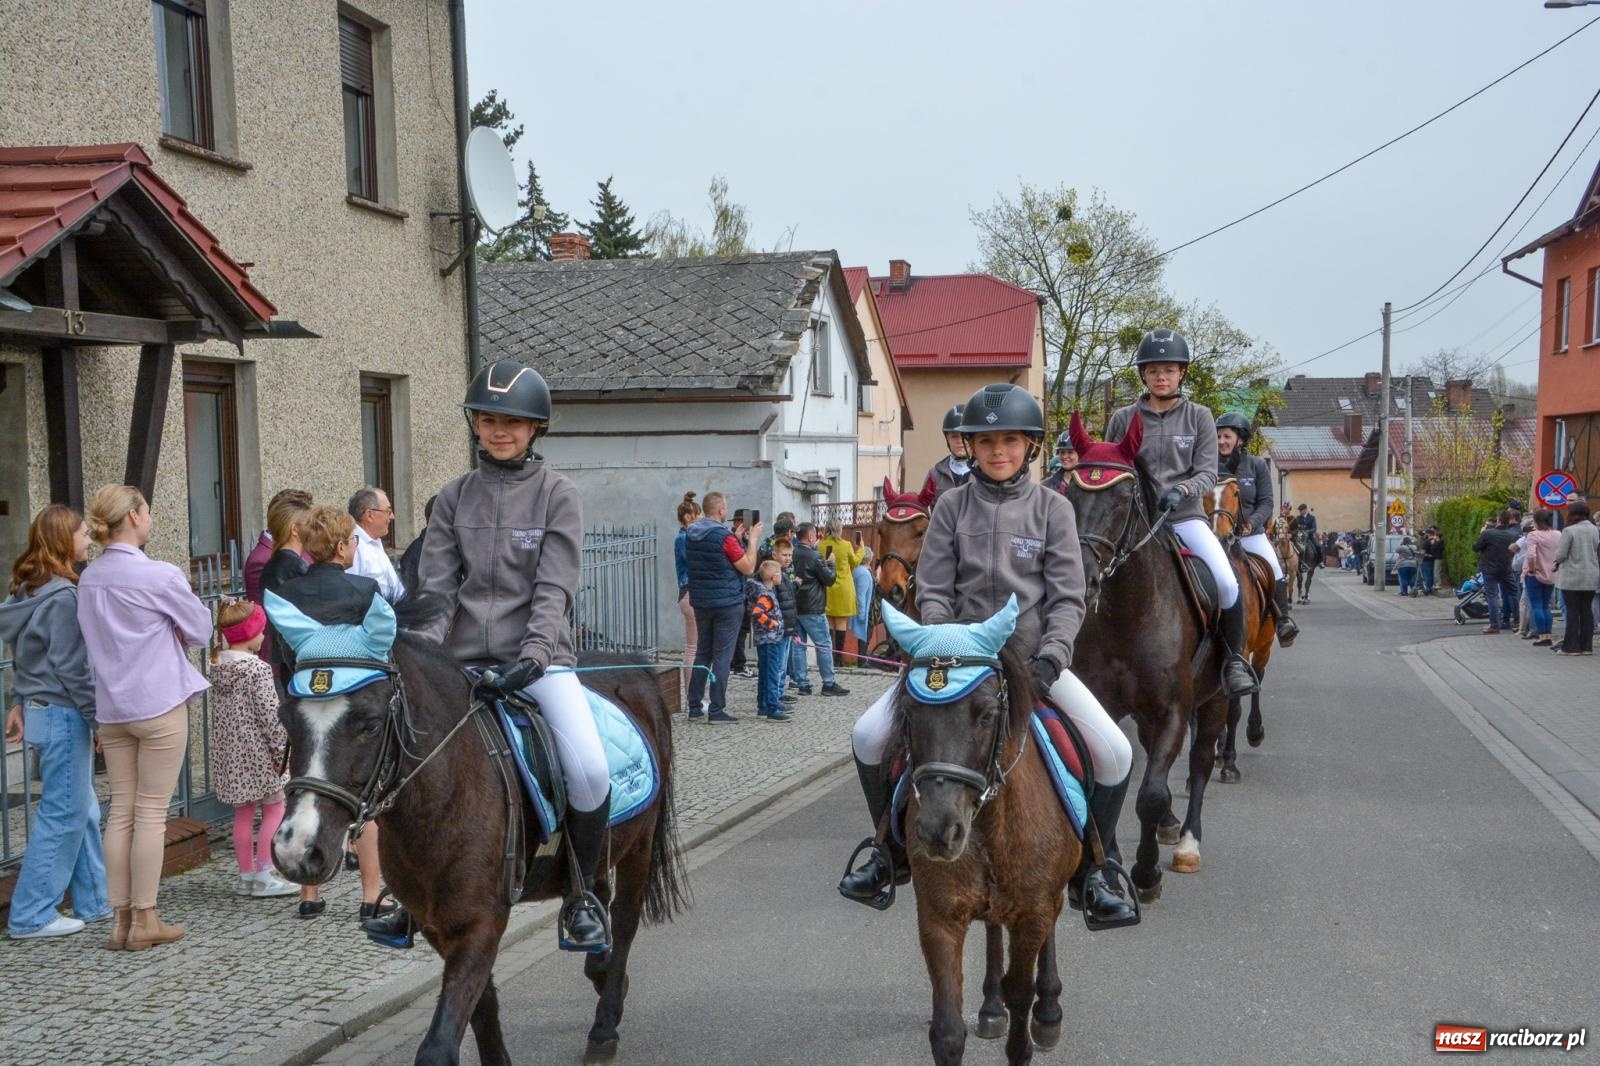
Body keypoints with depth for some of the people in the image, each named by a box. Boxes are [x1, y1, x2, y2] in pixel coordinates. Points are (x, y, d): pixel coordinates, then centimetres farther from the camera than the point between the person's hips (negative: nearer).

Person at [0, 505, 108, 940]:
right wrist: (99, 717, -14)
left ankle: (95, 901, 24)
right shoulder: (63, 596, -19)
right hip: (63, 714, -10)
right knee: (63, 814, -1)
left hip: (40, 708, 10)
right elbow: (71, 668, -20)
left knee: (84, 810, 16)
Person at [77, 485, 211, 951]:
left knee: (121, 811, 10)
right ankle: (145, 921, 7)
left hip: (111, 707, 6)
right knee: (151, 814, 1)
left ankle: (121, 918, 14)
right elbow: (201, 631, -4)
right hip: (159, 703, -6)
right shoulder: (160, 576, -14)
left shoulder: (88, 578, 6)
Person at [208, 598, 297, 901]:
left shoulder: (218, 667, 6)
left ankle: (246, 874, 19)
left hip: (229, 751, 7)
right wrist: (282, 748, -11)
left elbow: (219, 712, 12)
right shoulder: (257, 670, -16)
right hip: (257, 751, -7)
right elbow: (270, 715, -17)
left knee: (243, 812, 14)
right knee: (275, 808, 4)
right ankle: (263, 874, 2)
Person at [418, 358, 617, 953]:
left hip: (538, 657, -3)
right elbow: (437, 586, 4)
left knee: (590, 770, -23)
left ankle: (582, 894, 0)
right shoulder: (454, 497, 9)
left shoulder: (557, 494, 1)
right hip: (464, 659, 3)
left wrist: (532, 657, -21)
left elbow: (554, 589, -8)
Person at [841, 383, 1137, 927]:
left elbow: (1067, 597, -4)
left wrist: (1050, 657, -19)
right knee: (868, 736, -9)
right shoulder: (952, 506, 1)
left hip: (1034, 654, -1)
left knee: (1115, 754, -17)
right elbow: (932, 590, 0)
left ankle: (1090, 871, 6)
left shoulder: (1052, 507, -1)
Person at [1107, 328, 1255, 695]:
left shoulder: (1199, 417, 6)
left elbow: (1208, 473, -2)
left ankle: (1234, 659, -2)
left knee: (1227, 582, -21)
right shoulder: (1124, 418, 6)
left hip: (1185, 516, -1)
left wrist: (1182, 490, -21)